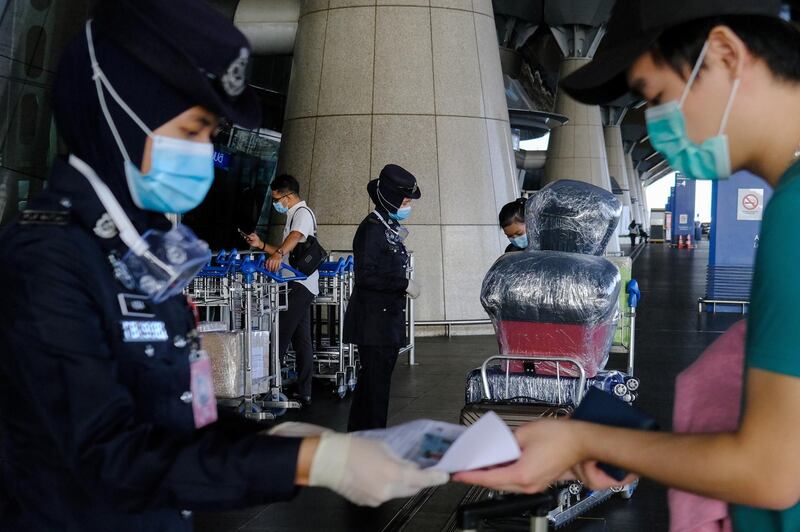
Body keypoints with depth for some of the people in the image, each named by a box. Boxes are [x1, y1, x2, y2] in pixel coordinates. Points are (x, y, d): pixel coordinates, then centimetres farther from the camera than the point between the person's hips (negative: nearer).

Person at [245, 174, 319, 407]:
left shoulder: (302, 213, -8)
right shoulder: (294, 215, 24)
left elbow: (295, 237, -31)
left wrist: (278, 253, -49)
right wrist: (262, 245, 19)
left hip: (299, 285, -11)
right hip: (298, 285, 11)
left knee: (280, 336, -14)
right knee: (301, 339, 8)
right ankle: (304, 394, 10)